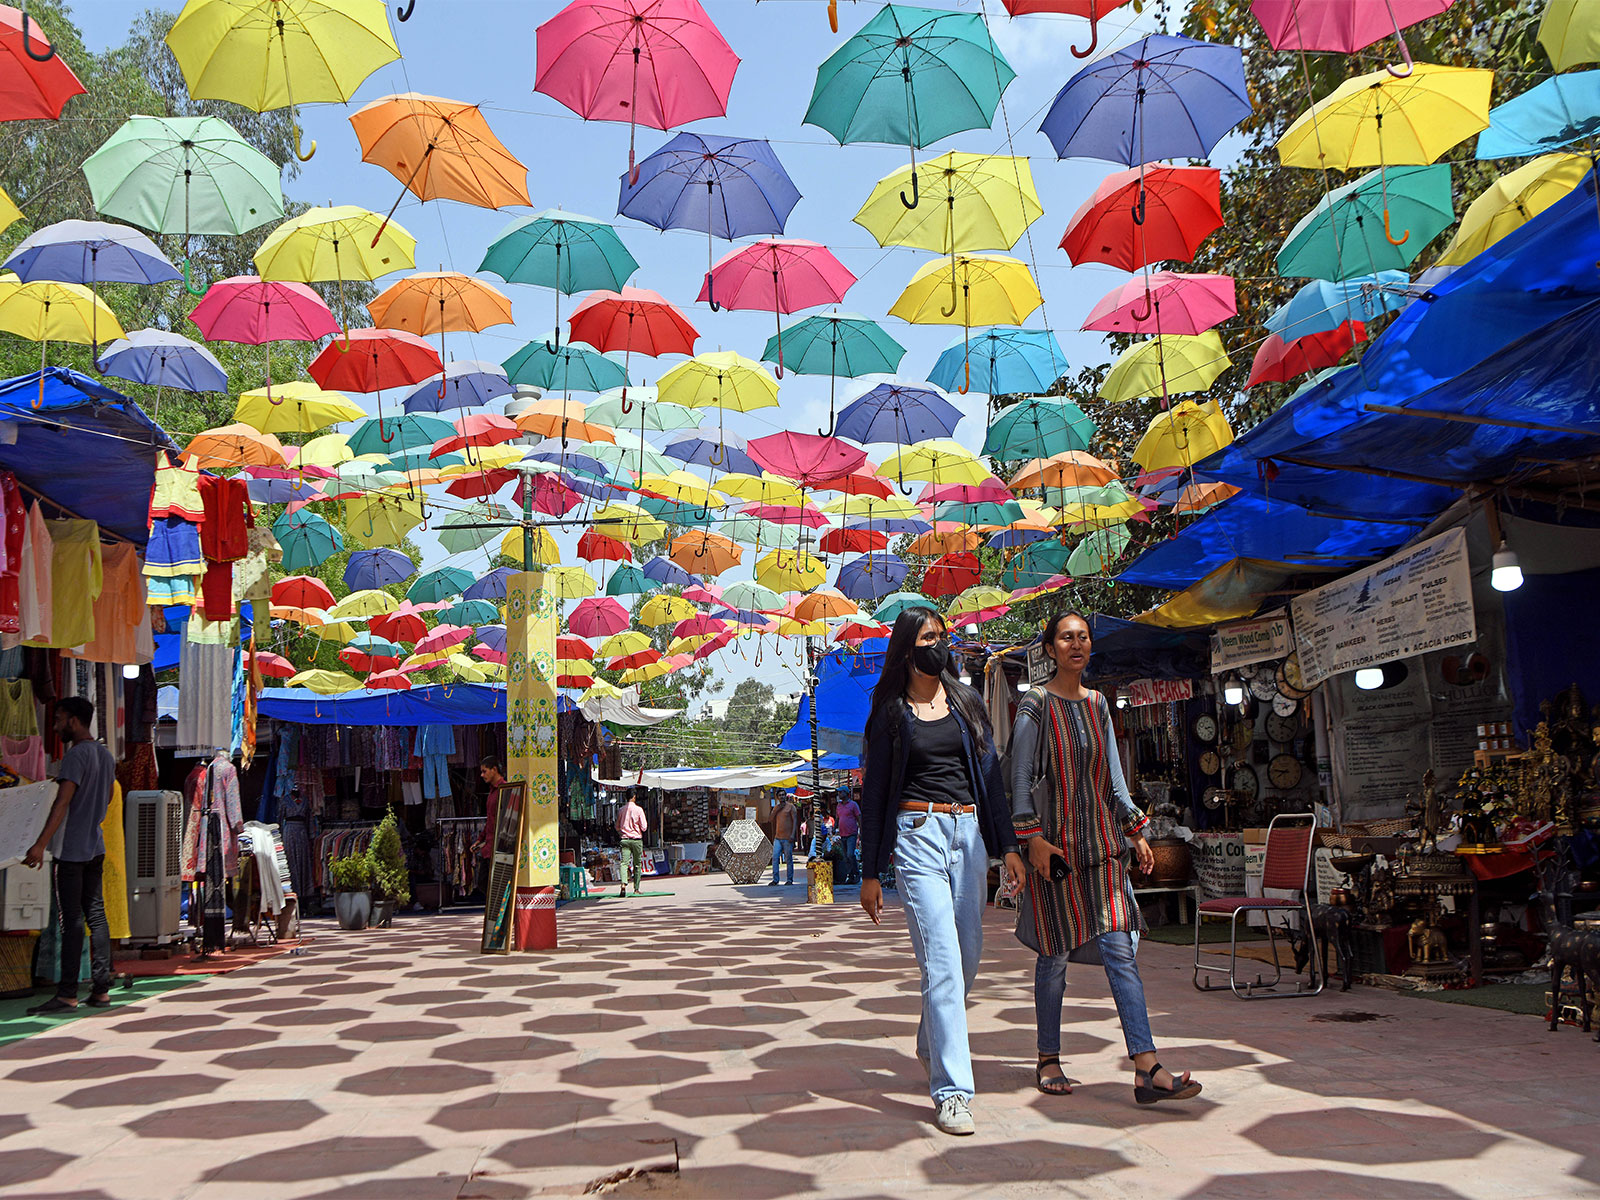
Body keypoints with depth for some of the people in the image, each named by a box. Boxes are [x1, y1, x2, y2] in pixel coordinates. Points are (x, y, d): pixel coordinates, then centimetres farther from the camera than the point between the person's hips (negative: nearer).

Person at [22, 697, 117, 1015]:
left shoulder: (76, 756, -14)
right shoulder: (105, 755, 13)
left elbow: (62, 803, -22)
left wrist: (41, 844, -26)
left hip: (71, 850, -8)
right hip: (96, 848, 8)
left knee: (71, 920, -6)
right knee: (96, 915, 9)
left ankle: (67, 994, -4)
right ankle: (101, 989, 10)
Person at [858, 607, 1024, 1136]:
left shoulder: (966, 703, 14)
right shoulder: (890, 713, 5)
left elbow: (990, 773, 12)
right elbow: (874, 793, 6)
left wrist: (1007, 844, 3)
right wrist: (870, 872, 3)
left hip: (969, 833, 4)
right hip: (917, 834, -4)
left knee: (968, 952, 9)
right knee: (942, 958, -12)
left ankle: (931, 1045, 36)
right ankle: (952, 1091, -11)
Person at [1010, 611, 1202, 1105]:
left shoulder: (1097, 704, 14)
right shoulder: (1036, 704, -3)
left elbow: (1113, 776, 18)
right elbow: (1021, 777, -7)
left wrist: (1135, 830, 12)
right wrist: (1032, 837, -15)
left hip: (1102, 842, 5)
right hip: (1054, 843, -4)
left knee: (1119, 949, -4)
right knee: (1055, 954, 3)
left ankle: (1147, 1070, -10)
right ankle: (1048, 1060, 19)